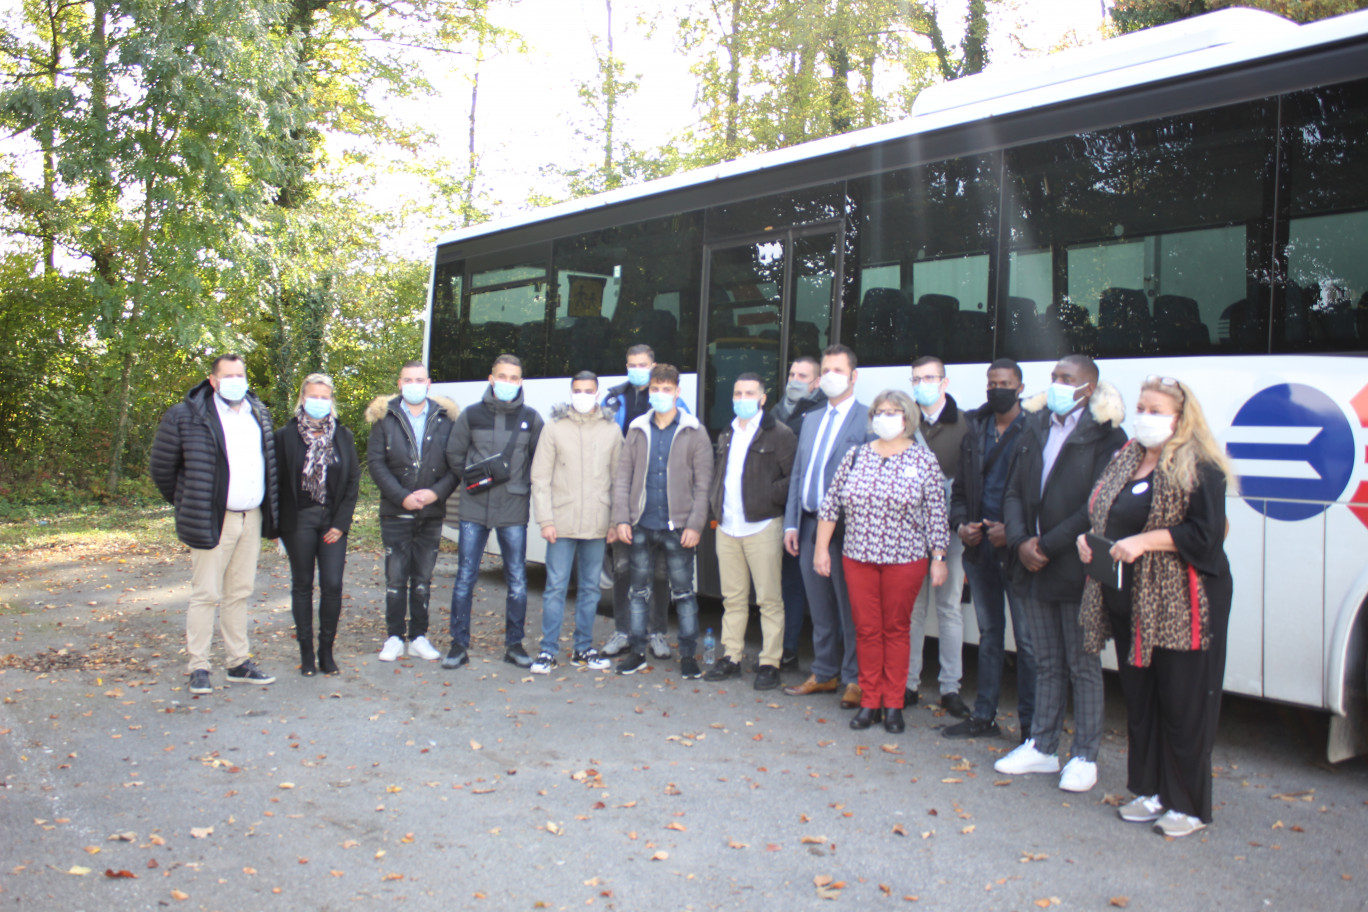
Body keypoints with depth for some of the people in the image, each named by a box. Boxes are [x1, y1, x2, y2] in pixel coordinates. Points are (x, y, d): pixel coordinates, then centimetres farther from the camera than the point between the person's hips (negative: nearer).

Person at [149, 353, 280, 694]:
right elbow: (160, 466, 0)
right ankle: (197, 668, 8)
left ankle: (239, 663, 21)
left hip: (252, 519, 6)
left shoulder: (259, 413, 12)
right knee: (206, 594, -1)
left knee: (240, 593, 13)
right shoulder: (188, 416, -7)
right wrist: (184, 502, 5)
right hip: (213, 522, -6)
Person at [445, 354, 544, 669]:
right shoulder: (471, 415, 5)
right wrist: (471, 478, 3)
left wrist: (528, 487, 0)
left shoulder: (531, 419, 5)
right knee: (465, 577, 3)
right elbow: (454, 454, 12)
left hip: (514, 511, 0)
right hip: (474, 510, 0)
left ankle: (514, 644, 16)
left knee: (517, 580, 4)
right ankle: (459, 644, 12)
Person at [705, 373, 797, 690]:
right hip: (727, 527, 6)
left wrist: (770, 496, -16)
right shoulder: (726, 434, 16)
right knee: (732, 598, 12)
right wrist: (716, 505, 10)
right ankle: (731, 658, 20)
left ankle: (770, 663, 5)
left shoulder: (778, 433, -5)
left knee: (769, 599, -1)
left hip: (762, 526, -6)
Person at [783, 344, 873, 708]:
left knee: (850, 609, 2)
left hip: (844, 528, -6)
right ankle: (824, 674, 26)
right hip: (810, 526, 6)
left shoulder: (867, 420, -5)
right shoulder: (811, 420, 17)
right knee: (820, 609, 14)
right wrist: (791, 523, 11)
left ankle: (855, 680, 13)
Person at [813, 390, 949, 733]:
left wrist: (939, 558, -3)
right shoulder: (856, 456, 6)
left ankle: (893, 704, 16)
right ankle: (869, 702, 17)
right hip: (858, 558, 2)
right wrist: (821, 548, 4)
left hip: (904, 560, -2)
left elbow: (936, 515, -1)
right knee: (866, 629, 6)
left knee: (896, 629, 6)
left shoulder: (924, 460, -1)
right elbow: (830, 504, 8)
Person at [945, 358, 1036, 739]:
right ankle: (984, 715, 24)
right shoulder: (975, 430, 12)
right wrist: (960, 524, -1)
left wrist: (1013, 530, -17)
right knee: (988, 634, 16)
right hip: (979, 548, 6)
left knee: (1027, 639, 0)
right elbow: (960, 486, 16)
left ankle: (1030, 723, 10)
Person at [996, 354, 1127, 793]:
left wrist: (1048, 546, -16)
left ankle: (1085, 757, 17)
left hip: (1076, 570, -5)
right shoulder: (1035, 428, 10)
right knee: (1047, 663, 16)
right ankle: (1042, 747, 26)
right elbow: (1014, 491, 9)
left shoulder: (1105, 435, -8)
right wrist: (1020, 542, -6)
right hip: (1034, 568, 6)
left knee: (1083, 666, 6)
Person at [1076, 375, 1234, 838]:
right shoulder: (1123, 461, 14)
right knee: (1139, 699, 12)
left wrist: (1144, 541, -21)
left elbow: (1206, 533, -16)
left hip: (1181, 603, -7)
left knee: (1183, 704, 0)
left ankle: (1189, 805, 12)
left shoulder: (1199, 468, -8)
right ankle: (1151, 791, 25)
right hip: (1129, 603, 7)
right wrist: (1088, 537, 3)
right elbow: (1102, 515, 23)